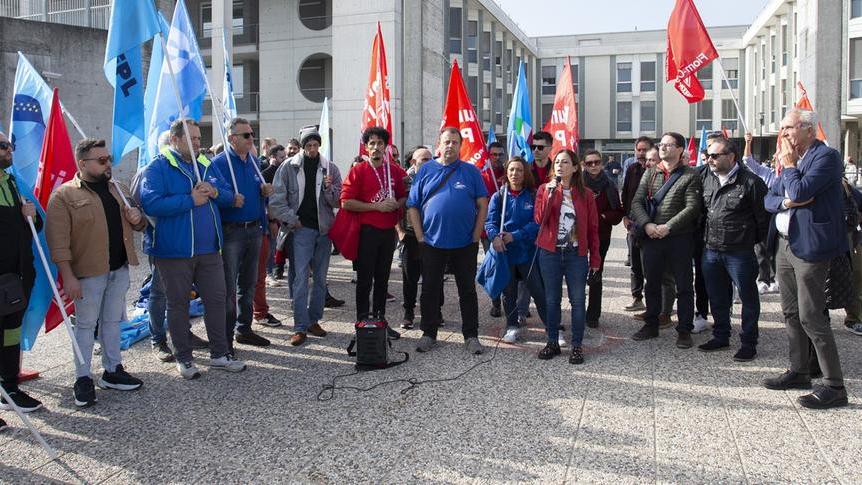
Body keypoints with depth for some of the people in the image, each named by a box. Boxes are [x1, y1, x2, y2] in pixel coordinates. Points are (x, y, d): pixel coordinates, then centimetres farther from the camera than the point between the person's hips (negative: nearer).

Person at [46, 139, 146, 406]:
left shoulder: (118, 189, 12)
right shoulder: (63, 195, -9)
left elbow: (138, 224, 21)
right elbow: (58, 240, -14)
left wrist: (137, 218, -3)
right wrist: (68, 275, -19)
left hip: (119, 269, 6)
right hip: (89, 272, -6)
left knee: (112, 320, 15)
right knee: (86, 324, 4)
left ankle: (113, 370, 26)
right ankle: (83, 380, 13)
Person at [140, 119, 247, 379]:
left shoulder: (206, 165, 12)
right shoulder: (158, 167, -8)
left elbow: (229, 196, 13)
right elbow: (151, 204, -22)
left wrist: (215, 192, -9)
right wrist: (190, 200, -18)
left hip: (209, 250, 6)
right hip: (174, 251, -5)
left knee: (217, 299, 10)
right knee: (178, 304, 7)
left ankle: (220, 354, 22)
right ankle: (183, 357, 21)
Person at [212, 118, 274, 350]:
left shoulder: (254, 161, 13)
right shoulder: (219, 163, -9)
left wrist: (265, 192, 0)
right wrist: (230, 201, -26)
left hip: (254, 229, 7)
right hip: (231, 232, -7)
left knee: (248, 283, 15)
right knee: (228, 288, -4)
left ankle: (244, 328, 28)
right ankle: (225, 337, 5)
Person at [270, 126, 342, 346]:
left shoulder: (330, 168, 6)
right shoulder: (289, 167, 0)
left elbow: (337, 202, 5)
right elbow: (276, 200, 0)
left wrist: (329, 188, -14)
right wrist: (292, 220, -6)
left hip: (324, 229, 3)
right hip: (302, 229, -3)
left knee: (320, 278, 10)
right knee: (301, 277, -7)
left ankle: (314, 320, 22)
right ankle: (300, 327, -3)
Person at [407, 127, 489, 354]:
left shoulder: (471, 171, 3)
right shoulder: (426, 170, 4)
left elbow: (483, 205, 2)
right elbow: (413, 205, 3)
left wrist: (476, 236, -5)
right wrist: (420, 236, -3)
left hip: (465, 244, 0)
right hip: (432, 243, 1)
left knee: (468, 291, 7)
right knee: (430, 290, 8)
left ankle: (471, 336, 18)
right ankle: (429, 334, 21)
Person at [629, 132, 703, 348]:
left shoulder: (690, 175, -2)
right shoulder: (650, 173, 11)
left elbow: (692, 207, -11)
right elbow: (637, 201, 4)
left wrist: (667, 227, -18)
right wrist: (647, 224, -12)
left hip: (679, 237, -4)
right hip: (651, 237, 4)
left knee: (684, 286, 4)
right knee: (652, 283, 13)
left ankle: (684, 330, 13)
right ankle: (651, 325, 27)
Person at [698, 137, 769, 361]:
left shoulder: (750, 182, -12)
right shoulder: (707, 179, 8)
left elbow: (763, 217, -7)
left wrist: (757, 243, -2)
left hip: (740, 252, -6)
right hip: (711, 250, 6)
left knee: (748, 298, 6)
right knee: (717, 297, 16)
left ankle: (749, 344, 16)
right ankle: (721, 337, 31)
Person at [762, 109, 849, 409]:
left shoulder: (826, 156, -12)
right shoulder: (791, 160, 14)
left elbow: (799, 192, -24)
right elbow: (769, 199, 12)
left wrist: (788, 166, -9)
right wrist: (786, 201, -9)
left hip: (809, 246, -9)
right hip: (785, 244, 9)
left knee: (811, 317, -8)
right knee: (791, 313, 15)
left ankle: (834, 387, 1)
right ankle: (799, 372, 28)